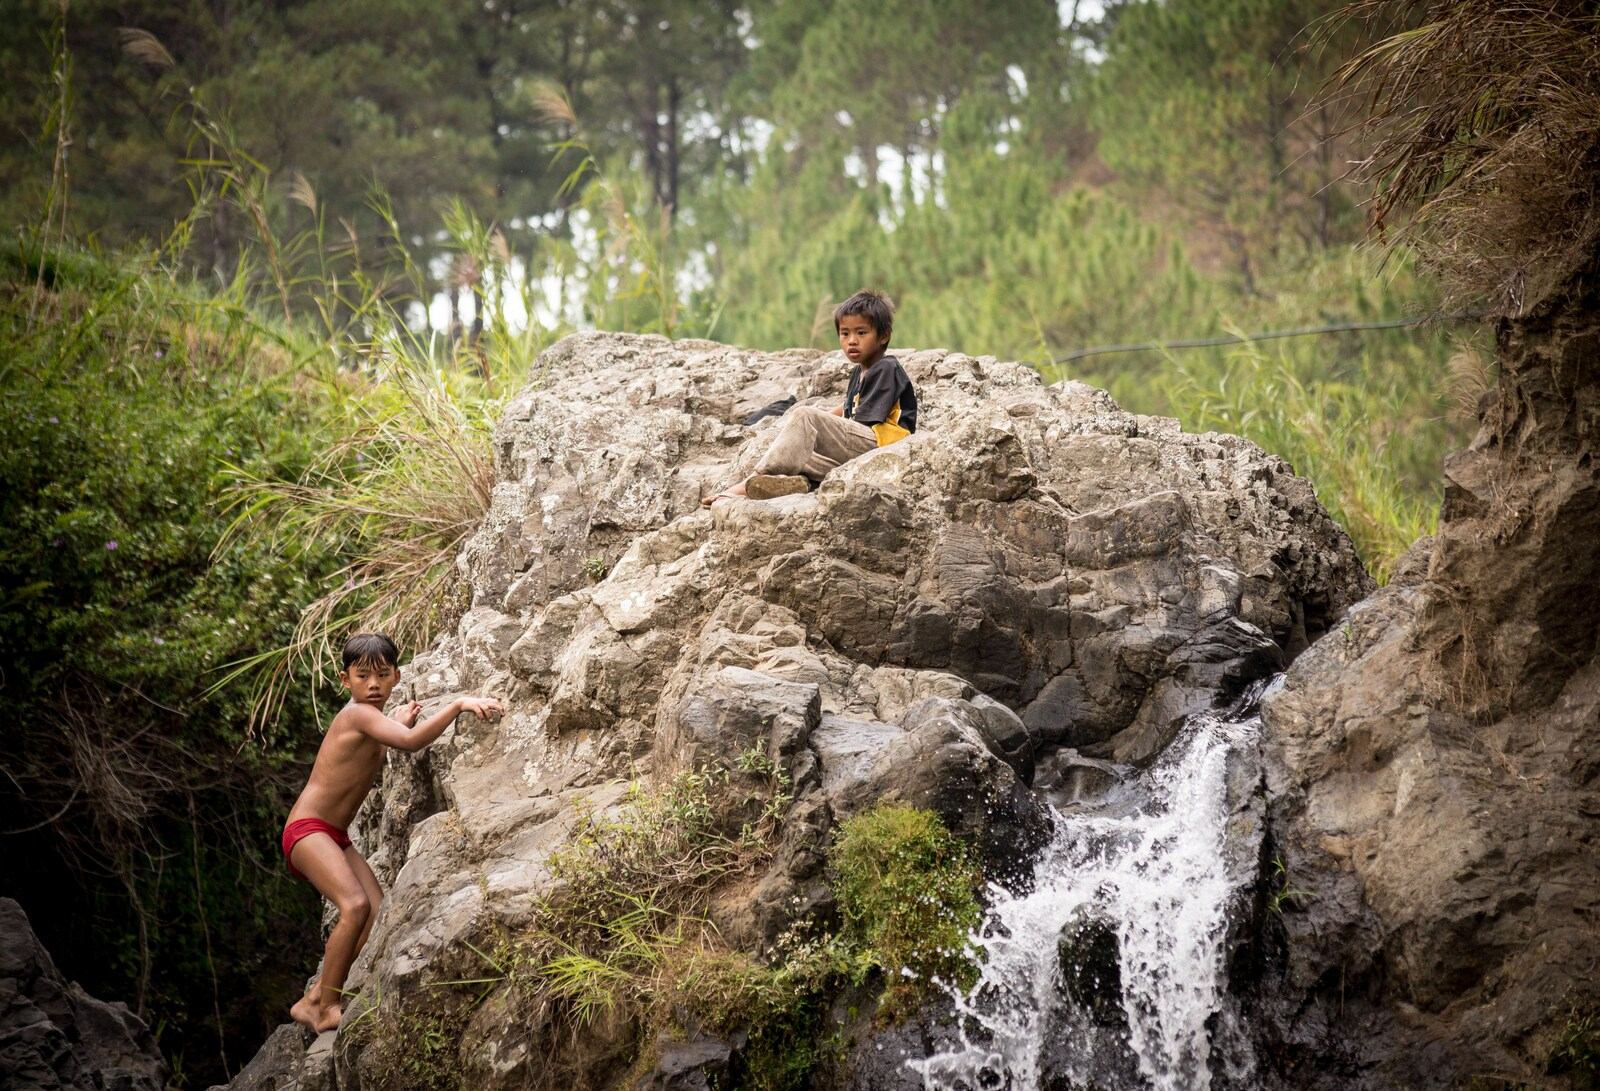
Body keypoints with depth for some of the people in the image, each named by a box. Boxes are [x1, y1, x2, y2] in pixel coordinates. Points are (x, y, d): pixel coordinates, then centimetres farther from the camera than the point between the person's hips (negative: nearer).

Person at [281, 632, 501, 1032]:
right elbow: (411, 742, -33)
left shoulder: (372, 718, 16)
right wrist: (458, 704, -36)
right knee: (355, 906, -28)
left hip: (335, 837, 10)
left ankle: (313, 1001, 2)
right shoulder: (359, 714, -15)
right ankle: (326, 1010, -24)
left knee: (379, 917, -6)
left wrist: (399, 723, 29)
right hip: (307, 829, -10)